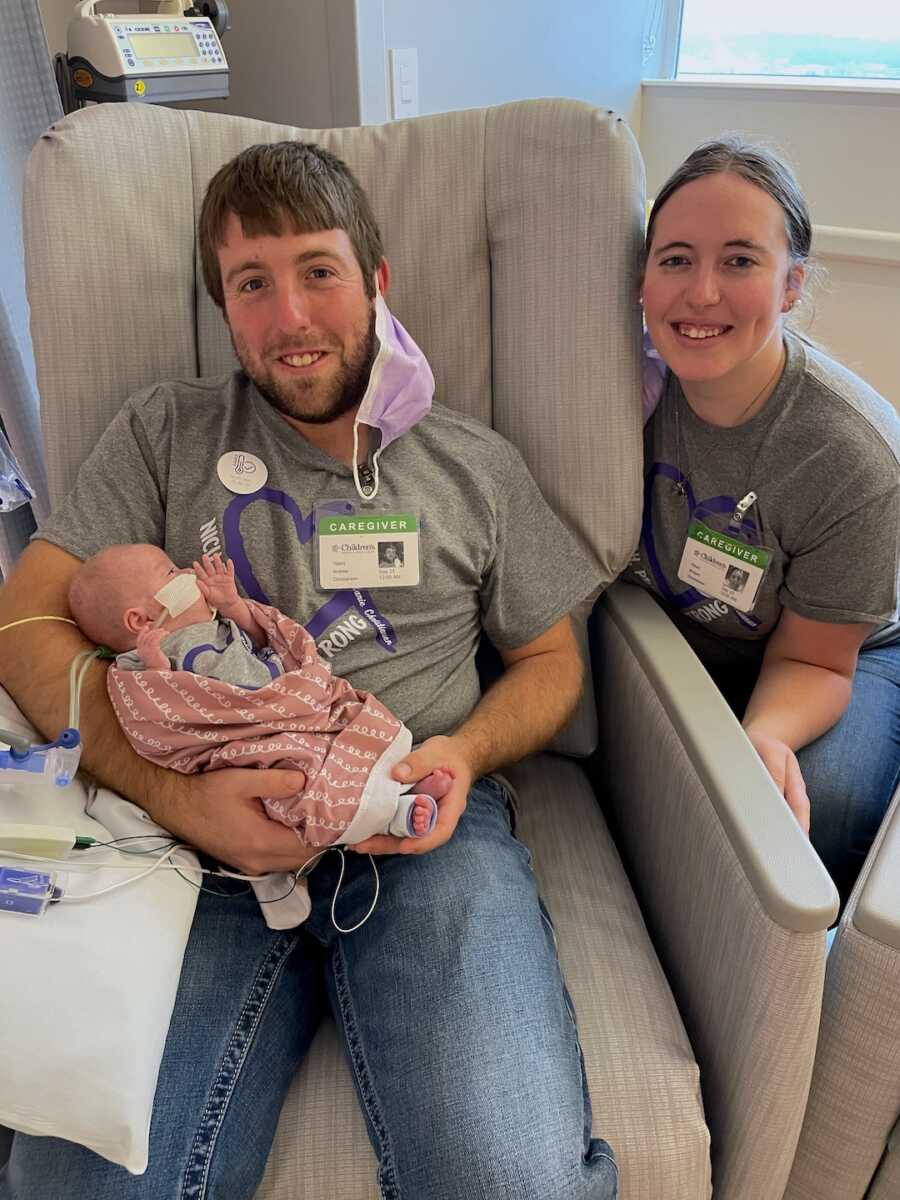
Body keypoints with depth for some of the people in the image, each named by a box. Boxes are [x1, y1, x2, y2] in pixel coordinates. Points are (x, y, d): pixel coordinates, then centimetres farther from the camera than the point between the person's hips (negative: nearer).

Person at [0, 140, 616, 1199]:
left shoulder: (476, 465, 16)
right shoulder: (163, 434, 14)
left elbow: (550, 657, 20)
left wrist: (466, 751, -4)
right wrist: (177, 792, -13)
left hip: (423, 826, 1)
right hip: (212, 831, 1)